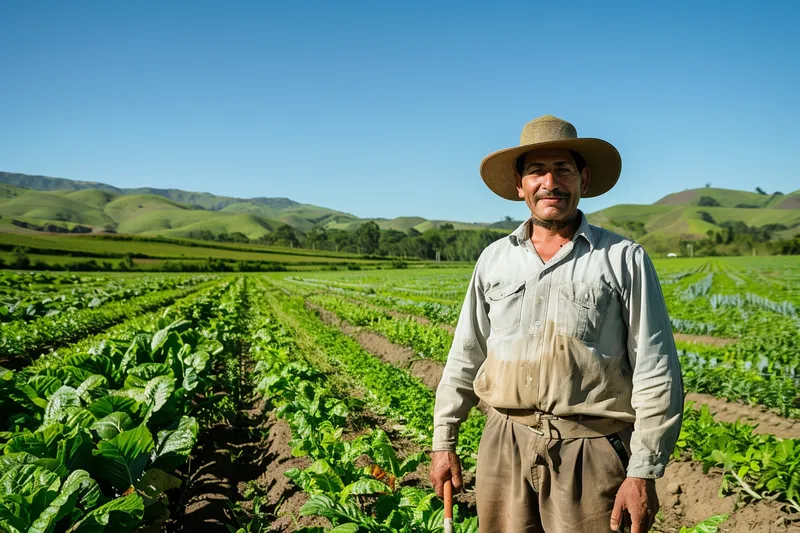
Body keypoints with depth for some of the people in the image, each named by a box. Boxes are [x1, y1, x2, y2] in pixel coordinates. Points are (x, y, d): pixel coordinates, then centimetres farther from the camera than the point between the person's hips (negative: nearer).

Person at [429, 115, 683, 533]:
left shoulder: (624, 260, -2)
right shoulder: (494, 259, 8)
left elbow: (656, 375, -4)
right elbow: (465, 357, 13)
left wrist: (643, 474, -9)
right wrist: (443, 441, 12)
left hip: (590, 453, -2)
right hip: (506, 447, 3)